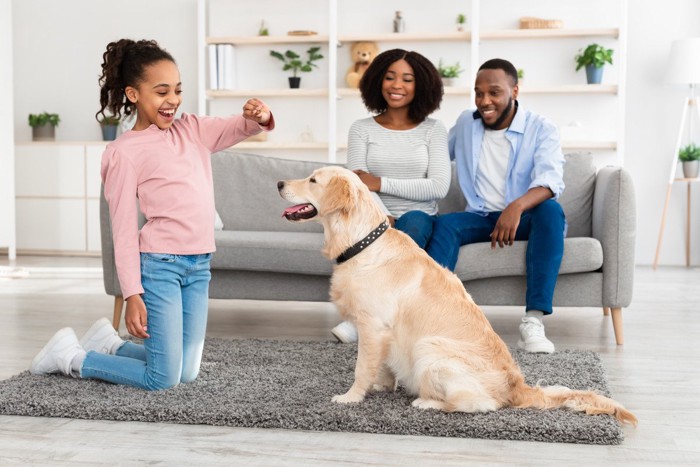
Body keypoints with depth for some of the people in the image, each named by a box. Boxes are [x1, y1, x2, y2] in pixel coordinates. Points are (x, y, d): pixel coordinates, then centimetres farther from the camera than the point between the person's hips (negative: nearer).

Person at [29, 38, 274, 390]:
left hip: (199, 265, 7)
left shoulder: (193, 130, 9)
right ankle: (72, 357, 16)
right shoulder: (124, 152, -8)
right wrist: (132, 294, -12)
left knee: (187, 373, 12)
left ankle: (110, 343, 33)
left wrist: (259, 117, -23)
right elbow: (123, 228, -9)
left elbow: (238, 128, 2)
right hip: (160, 264, -6)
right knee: (162, 380, -4)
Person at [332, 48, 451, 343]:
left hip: (419, 219, 0)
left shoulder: (433, 130, 6)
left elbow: (439, 187, -6)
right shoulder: (361, 129, 7)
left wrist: (380, 183, -12)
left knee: (413, 221, -35)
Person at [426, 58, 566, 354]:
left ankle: (533, 321, -43)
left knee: (551, 211, -36)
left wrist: (517, 206, -42)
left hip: (525, 217, -3)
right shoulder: (465, 123, 11)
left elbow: (550, 181, -21)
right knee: (445, 223, -28)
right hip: (481, 218, 3)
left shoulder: (541, 130, -3)